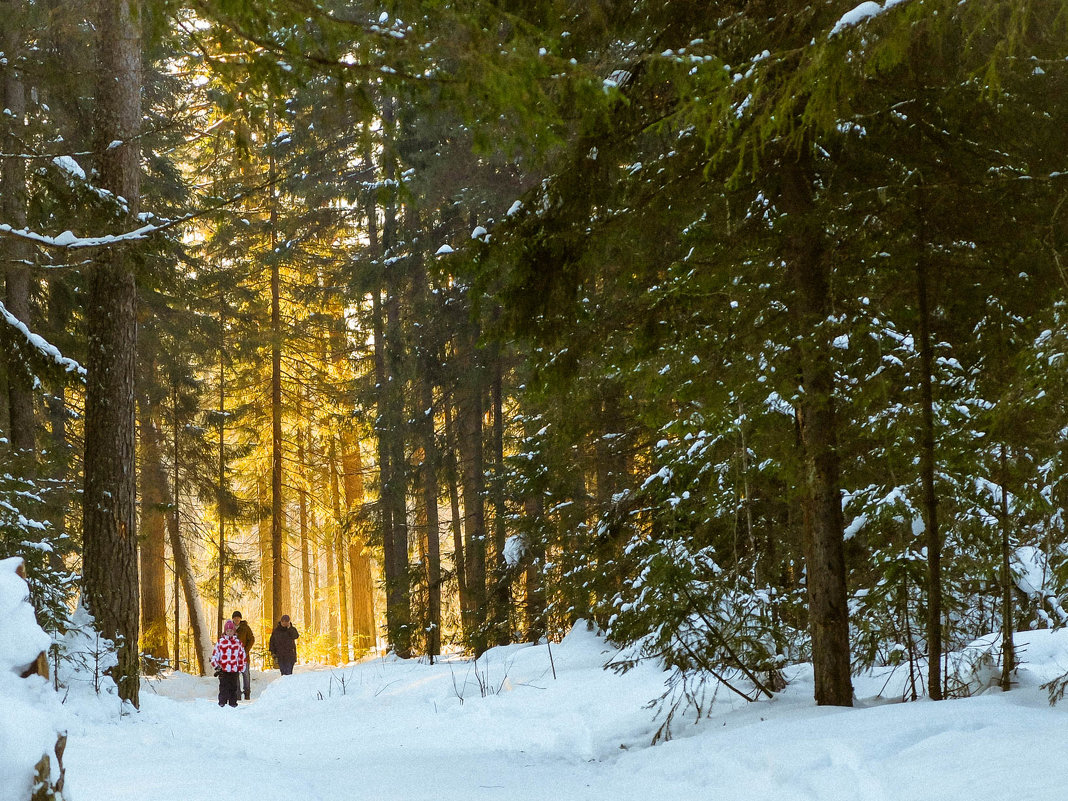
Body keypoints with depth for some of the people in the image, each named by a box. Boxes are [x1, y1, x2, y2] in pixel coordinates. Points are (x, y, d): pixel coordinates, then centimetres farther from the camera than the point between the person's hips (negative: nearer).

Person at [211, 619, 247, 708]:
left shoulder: (238, 642, 9)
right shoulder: (220, 642, 5)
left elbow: (242, 656, 14)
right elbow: (214, 655, 8)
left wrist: (241, 669, 11)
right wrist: (217, 666, -1)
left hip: (234, 670, 1)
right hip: (223, 670, -1)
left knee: (234, 687, 4)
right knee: (223, 687, -4)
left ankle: (233, 702, 12)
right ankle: (222, 702, 1)